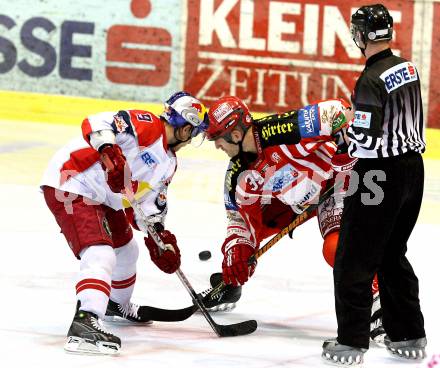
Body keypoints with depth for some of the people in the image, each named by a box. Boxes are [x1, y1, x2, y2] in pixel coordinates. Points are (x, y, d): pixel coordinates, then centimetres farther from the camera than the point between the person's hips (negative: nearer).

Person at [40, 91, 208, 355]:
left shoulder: (168, 163, 15)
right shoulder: (146, 125, -15)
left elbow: (151, 203, 18)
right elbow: (97, 124, -27)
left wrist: (159, 237, 4)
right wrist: (109, 152, -42)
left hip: (103, 200, 11)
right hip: (70, 186, -11)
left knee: (126, 251, 28)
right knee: (100, 255, -27)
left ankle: (118, 305, 53)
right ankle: (84, 323, -39)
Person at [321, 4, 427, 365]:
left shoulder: (372, 80, -20)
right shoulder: (408, 67, 7)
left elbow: (366, 139, -23)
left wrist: (347, 136, -2)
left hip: (381, 173, -9)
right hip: (413, 169, 9)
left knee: (355, 258, -1)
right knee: (393, 254, 19)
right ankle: (409, 335, 21)